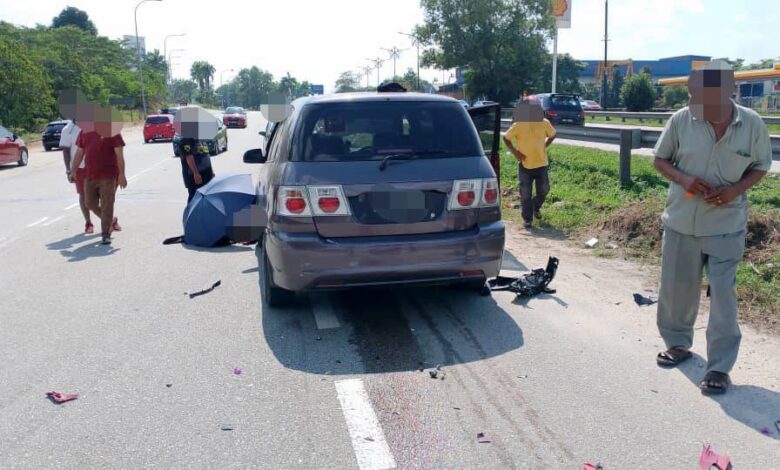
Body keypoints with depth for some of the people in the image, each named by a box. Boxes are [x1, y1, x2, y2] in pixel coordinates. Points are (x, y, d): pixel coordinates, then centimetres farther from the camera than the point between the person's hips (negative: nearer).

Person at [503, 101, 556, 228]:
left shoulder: (544, 123, -4)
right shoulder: (518, 125, -9)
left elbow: (552, 135, 14)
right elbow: (506, 138, 2)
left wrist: (544, 146, 1)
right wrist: (515, 151, -9)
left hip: (541, 163, 2)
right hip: (524, 164, -2)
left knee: (543, 190, 10)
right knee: (525, 194, 0)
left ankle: (536, 207, 40)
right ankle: (528, 219, 10)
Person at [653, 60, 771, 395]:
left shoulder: (752, 124, -8)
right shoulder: (681, 120, -9)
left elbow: (761, 166, 5)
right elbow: (660, 159, 3)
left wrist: (735, 190, -15)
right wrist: (683, 179, -17)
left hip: (726, 225, -2)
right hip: (681, 222, 2)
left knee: (723, 294, -1)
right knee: (676, 288, 13)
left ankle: (719, 367, 9)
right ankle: (678, 343, 36)